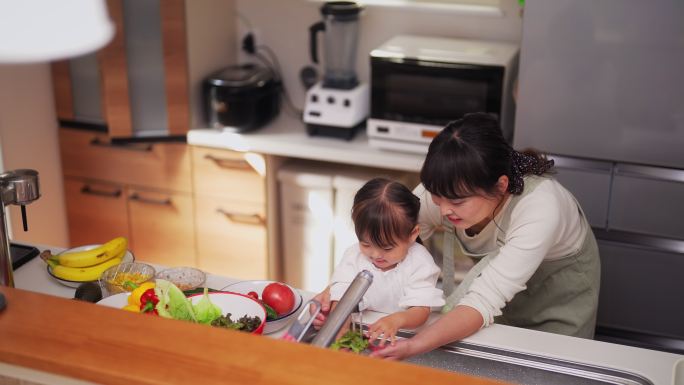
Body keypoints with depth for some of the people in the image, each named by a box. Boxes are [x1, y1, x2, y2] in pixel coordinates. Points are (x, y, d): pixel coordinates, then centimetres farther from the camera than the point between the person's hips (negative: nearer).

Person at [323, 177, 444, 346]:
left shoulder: (419, 262, -11)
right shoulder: (353, 256, -4)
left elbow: (421, 310, -18)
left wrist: (397, 320, -40)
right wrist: (340, 331, -34)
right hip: (359, 332, 2)